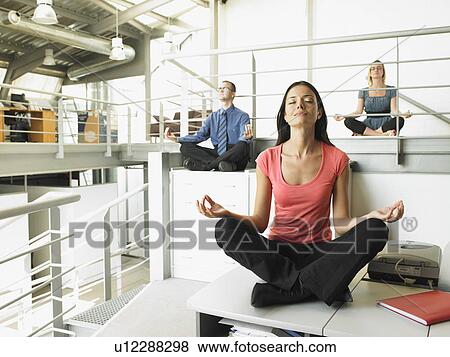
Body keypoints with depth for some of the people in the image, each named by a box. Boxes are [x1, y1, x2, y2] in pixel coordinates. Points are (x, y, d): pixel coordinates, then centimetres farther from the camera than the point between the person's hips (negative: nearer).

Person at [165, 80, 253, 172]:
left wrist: (246, 137, -41)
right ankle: (219, 163, -29)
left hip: (235, 155, -3)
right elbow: (200, 135, 8)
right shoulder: (213, 117, 18)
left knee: (243, 145, -38)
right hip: (217, 153, 4)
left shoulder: (242, 116, 3)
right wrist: (177, 139, -5)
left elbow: (243, 136, -14)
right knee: (185, 146, -13)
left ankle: (204, 165, -28)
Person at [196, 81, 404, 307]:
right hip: (278, 253, 0)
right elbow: (260, 223, -1)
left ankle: (288, 288, -25)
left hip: (320, 252, 0)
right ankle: (312, 286, -25)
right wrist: (226, 213, -19)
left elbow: (341, 225, -2)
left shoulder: (337, 159, -2)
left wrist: (375, 216, -20)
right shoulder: (268, 159, -1)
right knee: (226, 229, -27)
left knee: (375, 230, -26)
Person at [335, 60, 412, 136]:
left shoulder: (391, 90, 10)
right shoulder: (363, 92, 13)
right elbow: (358, 112, 4)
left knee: (400, 120, -34)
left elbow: (394, 110, -2)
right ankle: (382, 134, -33)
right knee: (348, 121, -28)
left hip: (386, 124, 0)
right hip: (368, 126, 1)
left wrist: (402, 114, -25)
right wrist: (344, 116, -13)